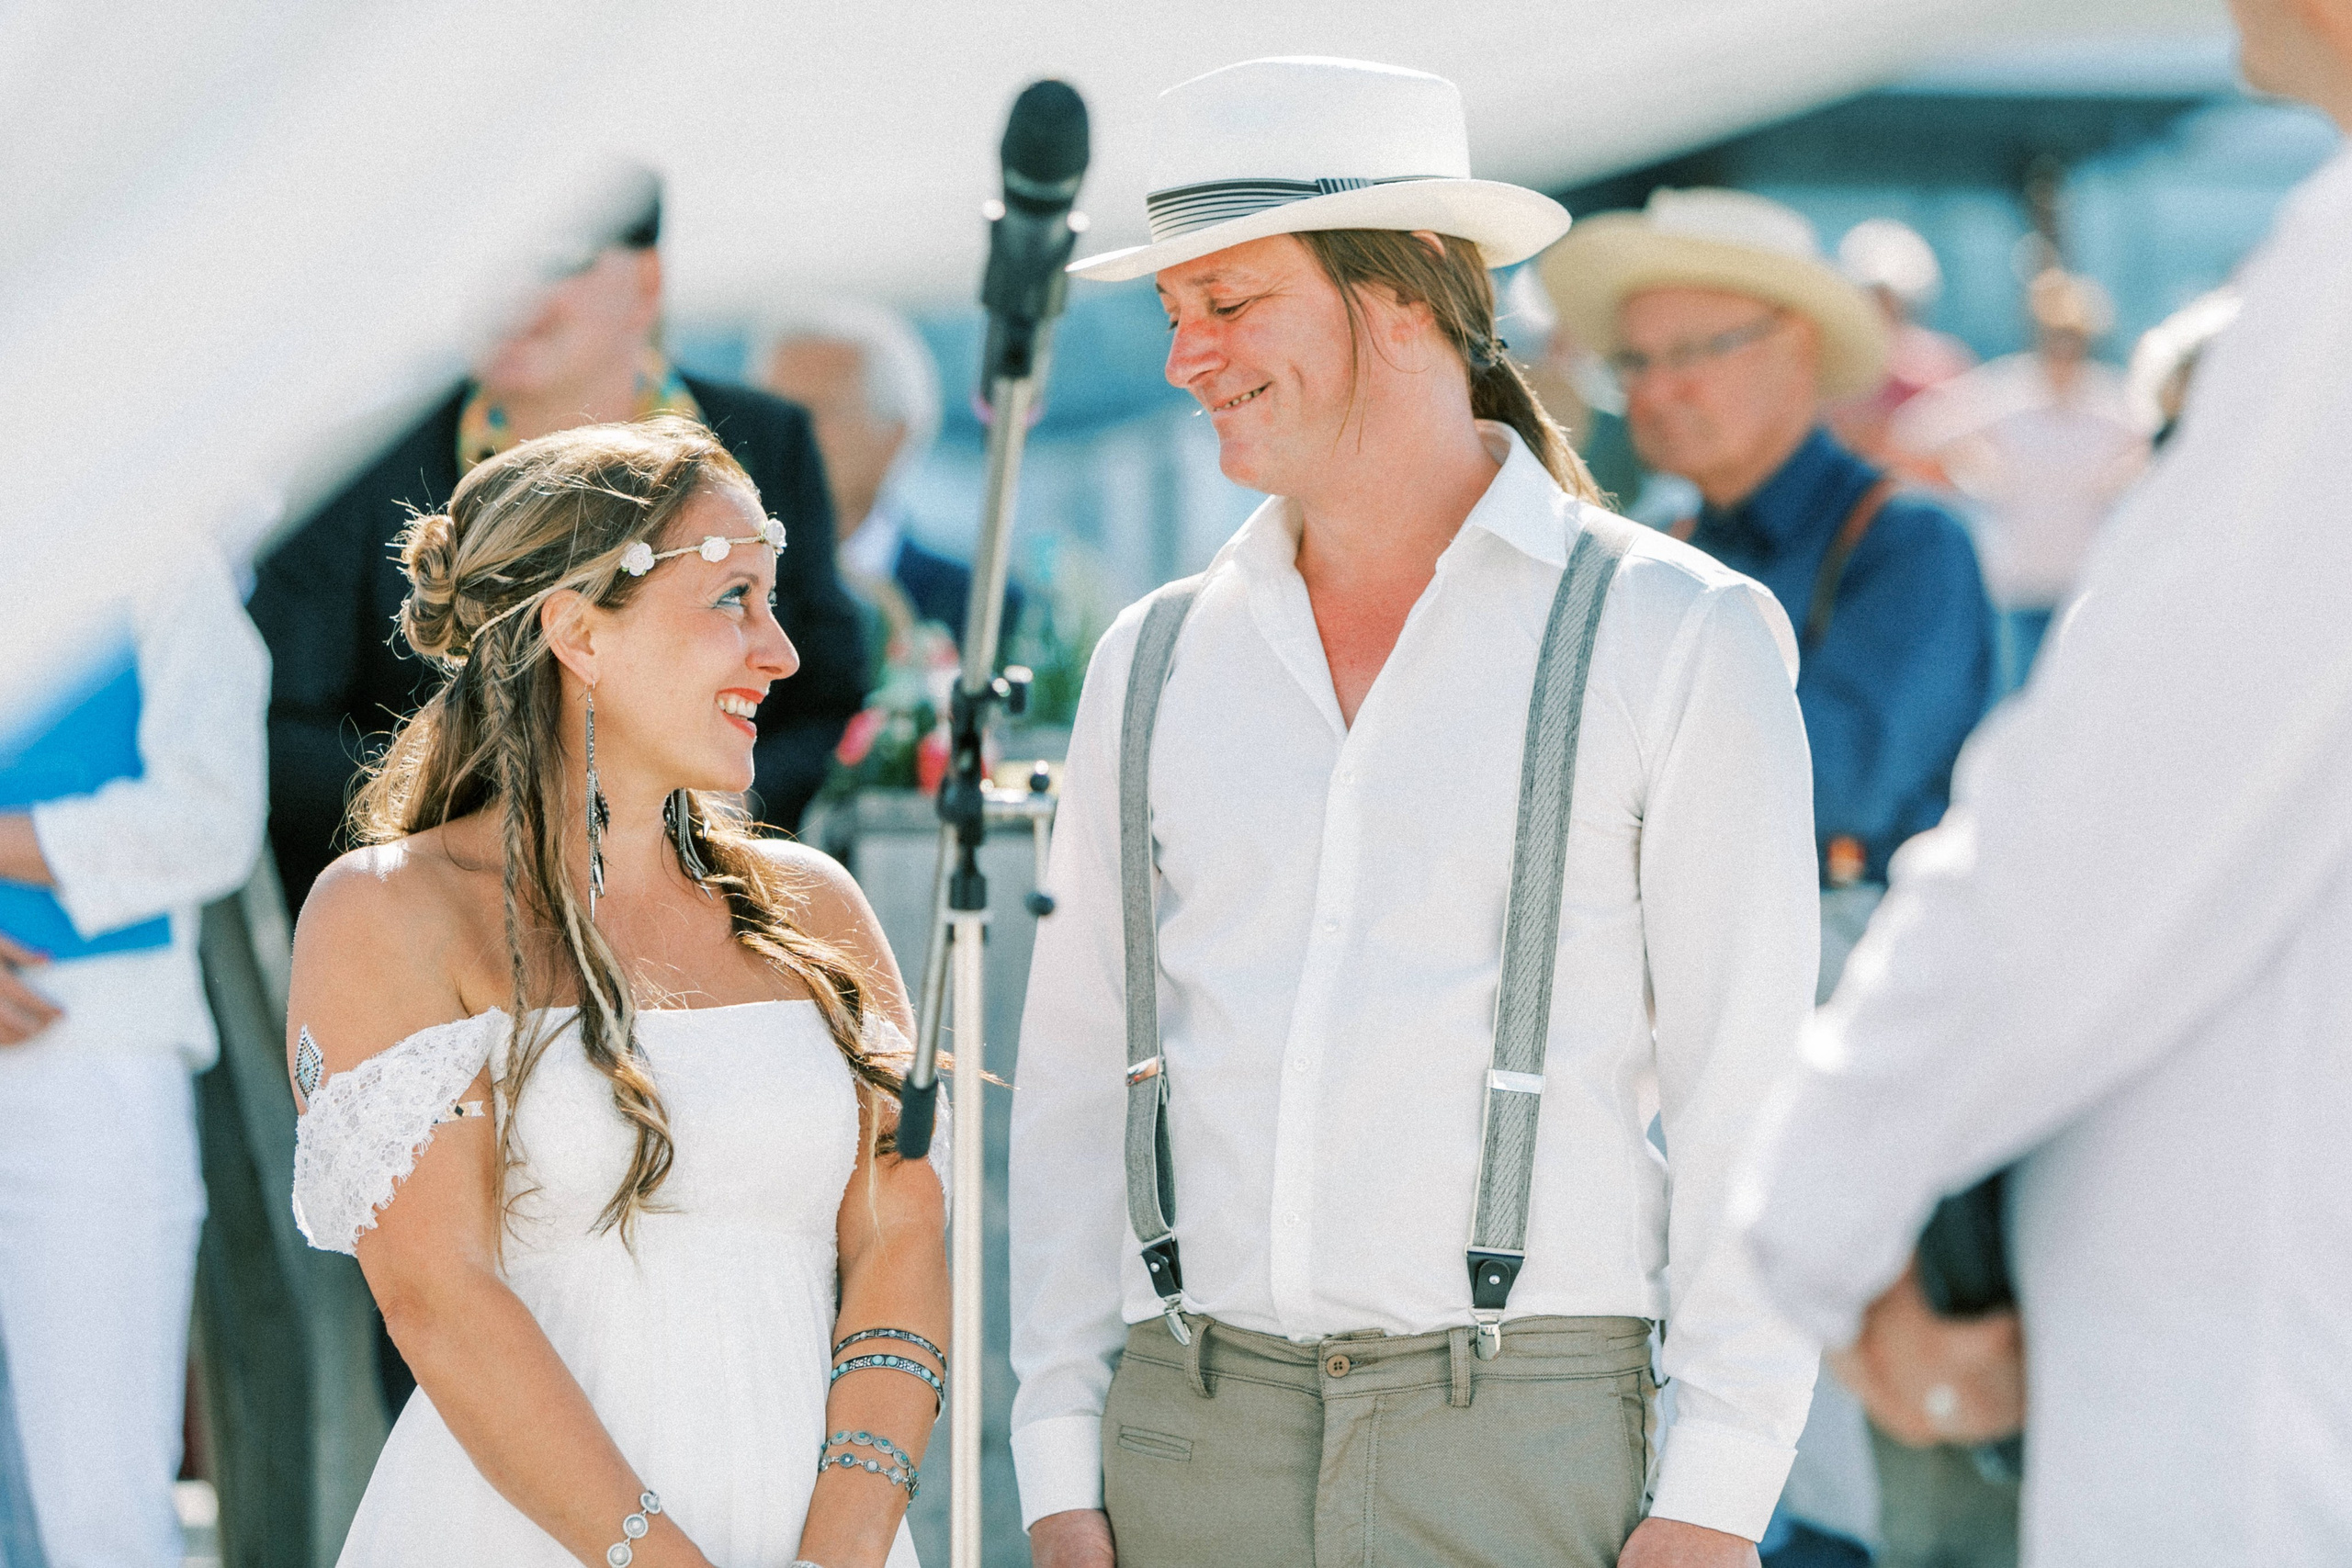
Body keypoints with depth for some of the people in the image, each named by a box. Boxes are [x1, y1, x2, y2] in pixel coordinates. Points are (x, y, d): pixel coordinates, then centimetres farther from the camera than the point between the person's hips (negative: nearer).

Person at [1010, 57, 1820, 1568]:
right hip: (1192, 1442, 4)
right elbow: (1077, 1084, 13)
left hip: (1521, 1443, -4)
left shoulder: (1677, 638, -1)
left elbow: (1749, 1090, -5)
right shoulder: (1154, 663, 12)